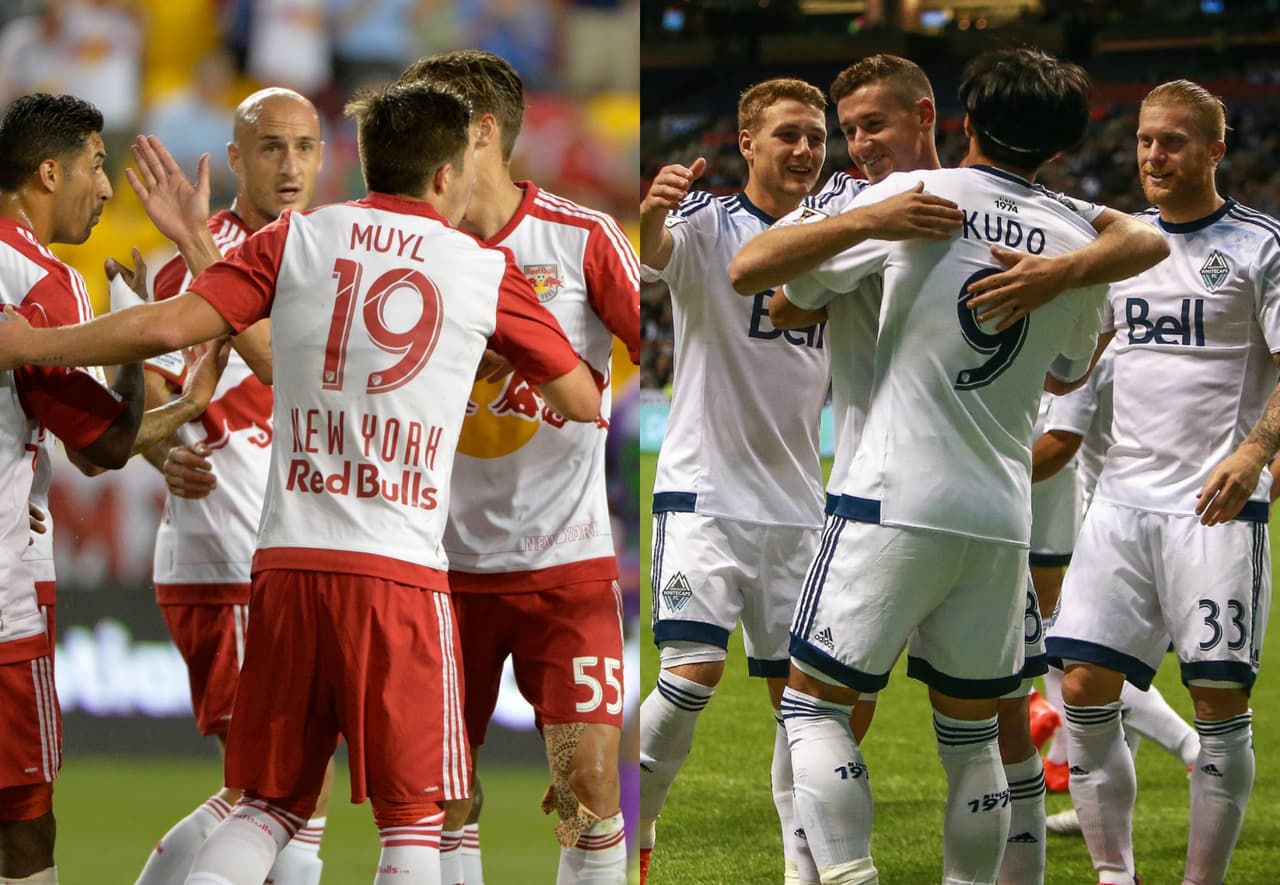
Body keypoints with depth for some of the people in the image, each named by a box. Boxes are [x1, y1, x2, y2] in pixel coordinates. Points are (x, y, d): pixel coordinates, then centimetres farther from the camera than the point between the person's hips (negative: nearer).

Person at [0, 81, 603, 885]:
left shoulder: (298, 239, 6)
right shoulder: (488, 271, 5)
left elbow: (167, 327, -2)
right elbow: (583, 404, 14)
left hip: (288, 564, 3)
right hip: (401, 575, -3)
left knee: (269, 808, 12)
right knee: (415, 820, 2)